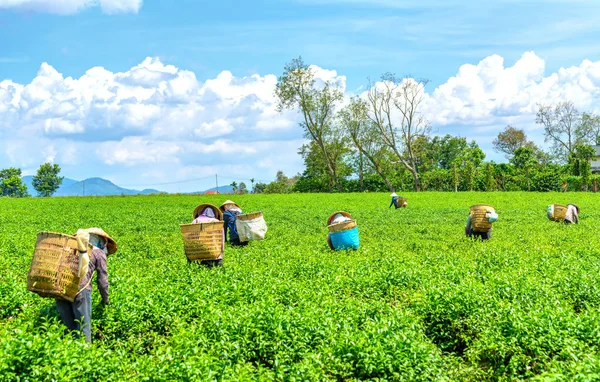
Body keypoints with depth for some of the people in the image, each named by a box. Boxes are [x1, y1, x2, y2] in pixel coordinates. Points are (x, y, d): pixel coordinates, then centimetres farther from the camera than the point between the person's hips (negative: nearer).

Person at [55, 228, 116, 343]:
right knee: (84, 326, 2)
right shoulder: (99, 253, 16)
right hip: (80, 288, -5)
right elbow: (102, 280, 15)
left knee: (68, 326, 15)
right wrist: (105, 299, 28)